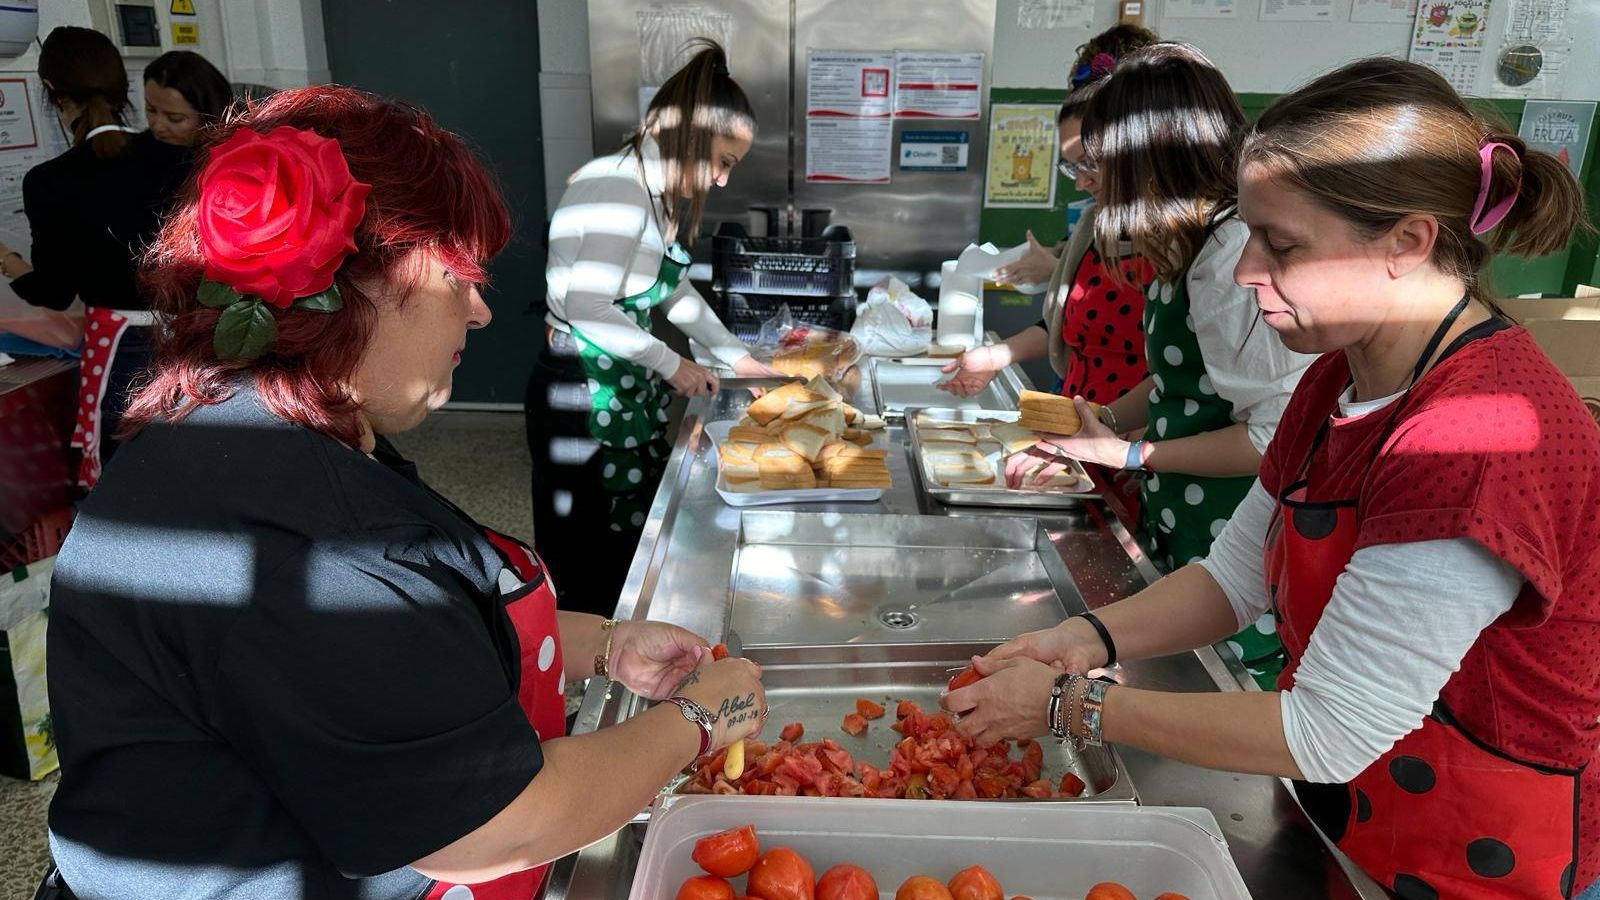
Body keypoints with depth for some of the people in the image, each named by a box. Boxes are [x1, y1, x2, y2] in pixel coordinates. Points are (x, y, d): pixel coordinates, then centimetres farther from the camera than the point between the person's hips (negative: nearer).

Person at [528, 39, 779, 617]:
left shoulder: (665, 196, 9)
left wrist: (734, 355, 18)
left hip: (631, 384, 9)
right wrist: (672, 364, -14)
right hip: (583, 391, -9)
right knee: (591, 559, 4)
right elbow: (587, 307, -27)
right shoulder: (614, 187, -21)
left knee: (639, 537, 17)